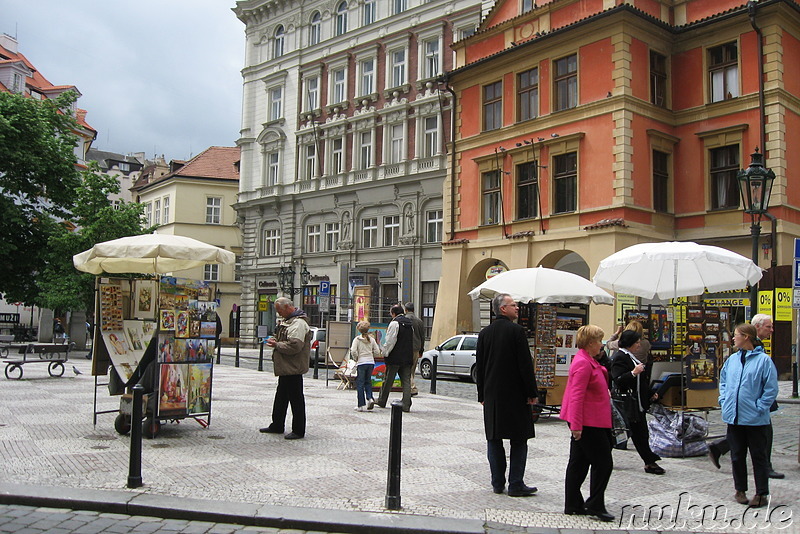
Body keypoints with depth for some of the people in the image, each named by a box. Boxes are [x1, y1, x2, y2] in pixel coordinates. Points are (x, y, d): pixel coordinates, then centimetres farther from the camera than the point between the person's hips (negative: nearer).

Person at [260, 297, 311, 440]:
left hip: (293, 369, -11)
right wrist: (276, 341, 10)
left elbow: (294, 346, -28)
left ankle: (298, 431, 5)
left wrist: (276, 345, -16)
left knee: (296, 399, -3)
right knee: (281, 397, 18)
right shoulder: (288, 321, 16)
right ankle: (277, 426, 30)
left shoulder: (298, 323, -18)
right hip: (286, 369, 11)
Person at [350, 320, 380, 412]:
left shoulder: (357, 339, -3)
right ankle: (370, 398, -2)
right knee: (368, 381, 18)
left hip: (361, 363, -3)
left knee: (360, 384, 2)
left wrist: (356, 358, 4)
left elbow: (353, 351, -13)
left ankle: (361, 405, 2)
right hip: (371, 362, 3)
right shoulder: (372, 339, 6)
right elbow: (377, 352, 5)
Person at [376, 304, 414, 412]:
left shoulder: (394, 323, -12)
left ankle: (381, 401, 22)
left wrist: (384, 352, -3)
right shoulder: (410, 323, 12)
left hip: (395, 358, -6)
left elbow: (390, 341, -16)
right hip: (408, 358, 6)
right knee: (406, 381, 4)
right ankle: (406, 405, -1)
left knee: (388, 380, 8)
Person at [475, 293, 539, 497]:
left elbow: (479, 367, 9)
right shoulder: (517, 331, -10)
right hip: (515, 395, -5)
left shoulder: (484, 333, 6)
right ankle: (516, 484, 4)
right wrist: (532, 393, -5)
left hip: (492, 396, 5)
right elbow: (525, 364, -12)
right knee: (519, 441, 3)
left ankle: (498, 483, 14)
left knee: (494, 439, 10)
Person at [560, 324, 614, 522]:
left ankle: (573, 505, 19)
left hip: (589, 421, 11)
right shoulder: (583, 363, -19)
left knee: (579, 464, 13)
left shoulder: (589, 361, 14)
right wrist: (576, 425, -25)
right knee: (603, 463, -3)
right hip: (588, 423, -11)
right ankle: (595, 505, 6)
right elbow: (577, 396, -23)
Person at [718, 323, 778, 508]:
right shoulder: (732, 359, 8)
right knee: (737, 456, 14)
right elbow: (723, 381, 20)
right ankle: (740, 489, 26)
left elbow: (771, 389, -11)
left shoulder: (763, 360, -10)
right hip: (734, 417, 6)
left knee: (759, 457, 5)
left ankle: (761, 494, 13)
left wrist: (759, 408, -14)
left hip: (755, 419, -6)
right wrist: (723, 401, 8)